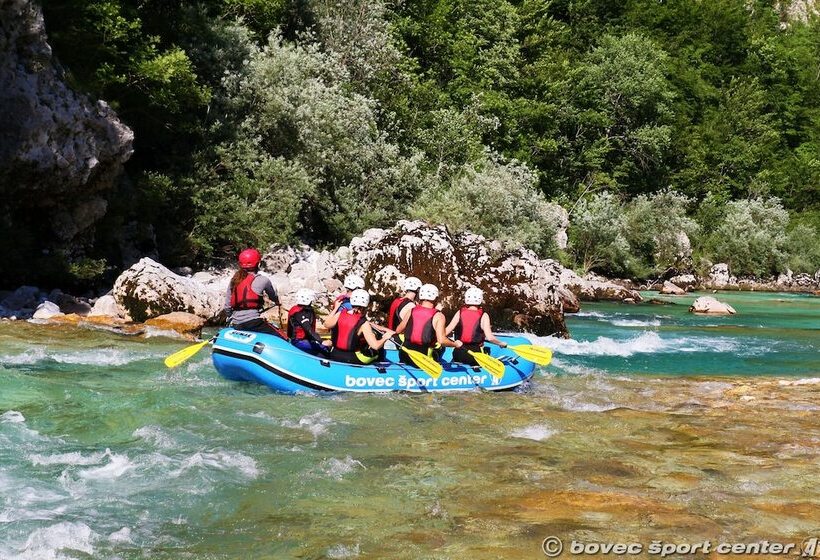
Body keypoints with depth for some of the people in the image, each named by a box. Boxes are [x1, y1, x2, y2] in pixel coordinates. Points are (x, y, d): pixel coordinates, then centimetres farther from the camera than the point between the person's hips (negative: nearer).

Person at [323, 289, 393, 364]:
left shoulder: (340, 314, -8)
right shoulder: (363, 323, -19)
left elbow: (326, 324, 11)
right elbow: (375, 346, -23)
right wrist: (385, 338, -5)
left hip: (334, 355, 5)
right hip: (353, 359, -5)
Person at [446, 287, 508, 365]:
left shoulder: (460, 313, 1)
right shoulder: (483, 316, -6)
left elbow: (446, 332, -5)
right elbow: (490, 337, -13)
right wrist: (501, 343, 3)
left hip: (458, 354, 3)